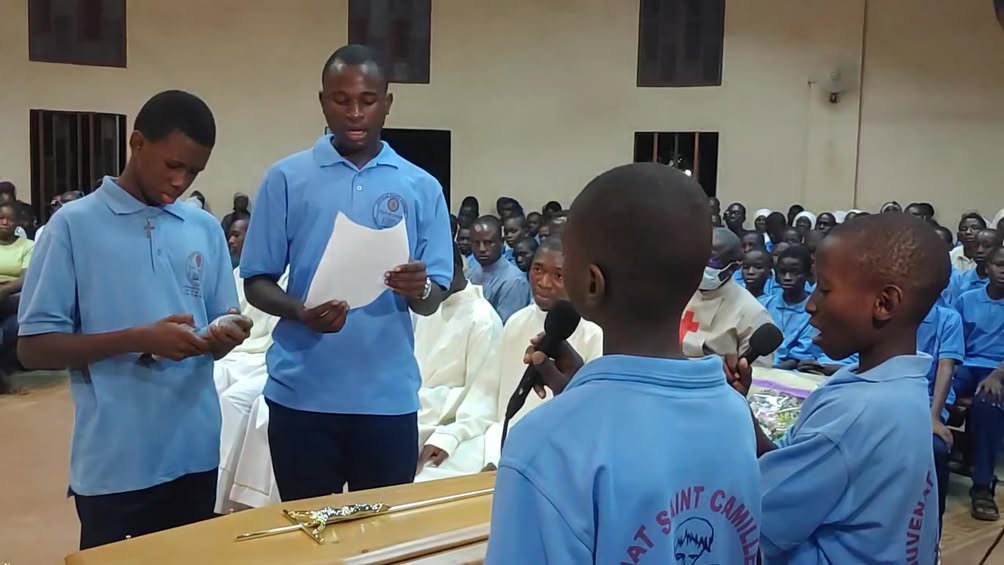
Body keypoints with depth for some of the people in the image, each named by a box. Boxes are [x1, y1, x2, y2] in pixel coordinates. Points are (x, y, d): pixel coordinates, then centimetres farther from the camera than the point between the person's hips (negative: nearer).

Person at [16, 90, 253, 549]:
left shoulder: (206, 230, 7)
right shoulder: (74, 225, -5)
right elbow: (33, 347, -8)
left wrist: (226, 335, -13)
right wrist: (139, 340, -20)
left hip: (195, 453, 4)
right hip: (113, 465, -4)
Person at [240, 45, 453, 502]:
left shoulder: (421, 187, 4)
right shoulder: (286, 178, 1)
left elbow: (435, 297, 3)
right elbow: (256, 283, 1)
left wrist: (418, 290, -20)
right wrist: (301, 312, -19)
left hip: (389, 396, 1)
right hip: (301, 394, -1)